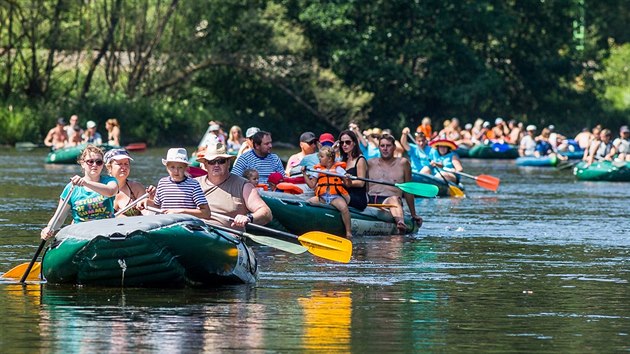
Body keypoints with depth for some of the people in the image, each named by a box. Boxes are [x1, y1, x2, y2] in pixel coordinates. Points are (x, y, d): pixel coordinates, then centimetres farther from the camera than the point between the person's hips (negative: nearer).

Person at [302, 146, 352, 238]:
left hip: (335, 196, -5)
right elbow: (312, 185, 13)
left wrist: (347, 180, -19)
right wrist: (304, 174, 8)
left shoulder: (338, 168, 5)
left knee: (343, 207, -32)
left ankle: (348, 232, -26)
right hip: (321, 197, 5)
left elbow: (347, 185, 3)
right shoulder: (318, 169, 16)